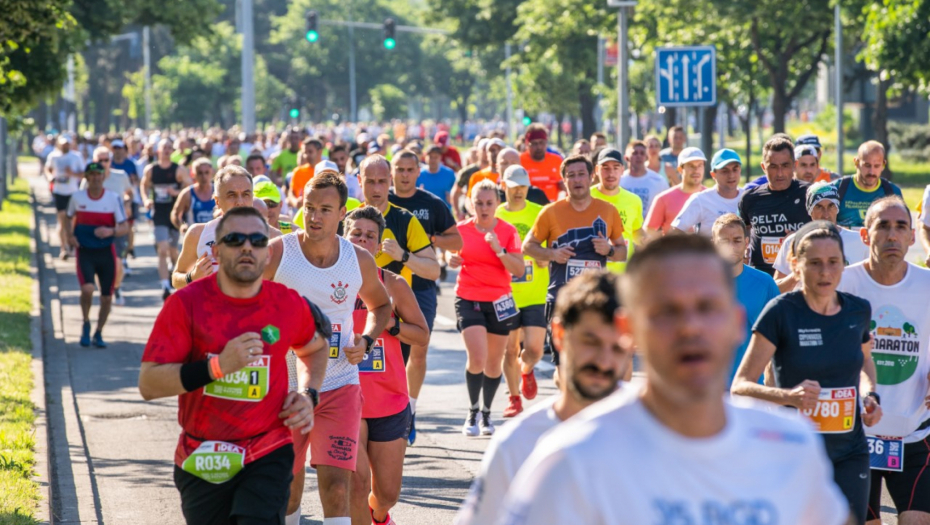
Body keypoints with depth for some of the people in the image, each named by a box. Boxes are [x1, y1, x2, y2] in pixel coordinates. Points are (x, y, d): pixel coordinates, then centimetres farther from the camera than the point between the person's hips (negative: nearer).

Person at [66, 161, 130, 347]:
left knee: (107, 297, 4)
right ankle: (86, 324, 4)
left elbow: (125, 227, -5)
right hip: (84, 251, -1)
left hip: (106, 252, 1)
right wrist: (70, 235, -1)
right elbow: (69, 218, 18)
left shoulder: (114, 198, -5)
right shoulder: (77, 197, -1)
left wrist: (111, 231, -26)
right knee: (87, 289, -23)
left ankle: (98, 334, 26)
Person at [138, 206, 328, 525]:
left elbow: (315, 348, 24)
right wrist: (218, 366, -25)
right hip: (200, 461, 0)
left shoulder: (289, 305, 0)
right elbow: (148, 384, -15)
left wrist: (310, 397, 5)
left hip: (268, 456, 0)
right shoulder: (186, 304, -8)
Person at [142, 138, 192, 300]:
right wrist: (146, 199, -1)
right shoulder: (150, 170, 2)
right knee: (162, 251, -13)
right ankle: (165, 287, -18)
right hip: (159, 215, 0)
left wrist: (177, 192, -22)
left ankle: (176, 273, 44)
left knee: (173, 250, 14)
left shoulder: (179, 170, -4)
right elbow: (144, 185, 17)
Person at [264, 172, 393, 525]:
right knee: (288, 485, 12)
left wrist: (366, 340, 0)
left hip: (339, 387, 0)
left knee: (336, 487, -13)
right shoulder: (276, 254, -8)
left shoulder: (360, 261, -1)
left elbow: (380, 304, 18)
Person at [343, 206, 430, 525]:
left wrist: (390, 323, -12)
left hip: (389, 403, 2)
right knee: (357, 484, -18)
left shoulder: (393, 285, 0)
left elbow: (423, 337, 5)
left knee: (388, 493, 9)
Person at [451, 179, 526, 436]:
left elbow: (519, 270, -7)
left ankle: (486, 413, 29)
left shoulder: (508, 231, -2)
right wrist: (452, 261, -9)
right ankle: (472, 412, 4)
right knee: (477, 358, -16)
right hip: (468, 300, -1)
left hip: (499, 302, 1)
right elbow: (453, 257, 15)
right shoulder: (461, 229, -1)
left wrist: (499, 249, -21)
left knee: (494, 362, 9)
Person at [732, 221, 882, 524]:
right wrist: (788, 396, -30)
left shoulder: (858, 311, 4)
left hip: (850, 456, 3)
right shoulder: (781, 312, -11)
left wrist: (869, 394, 6)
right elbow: (740, 387, -13)